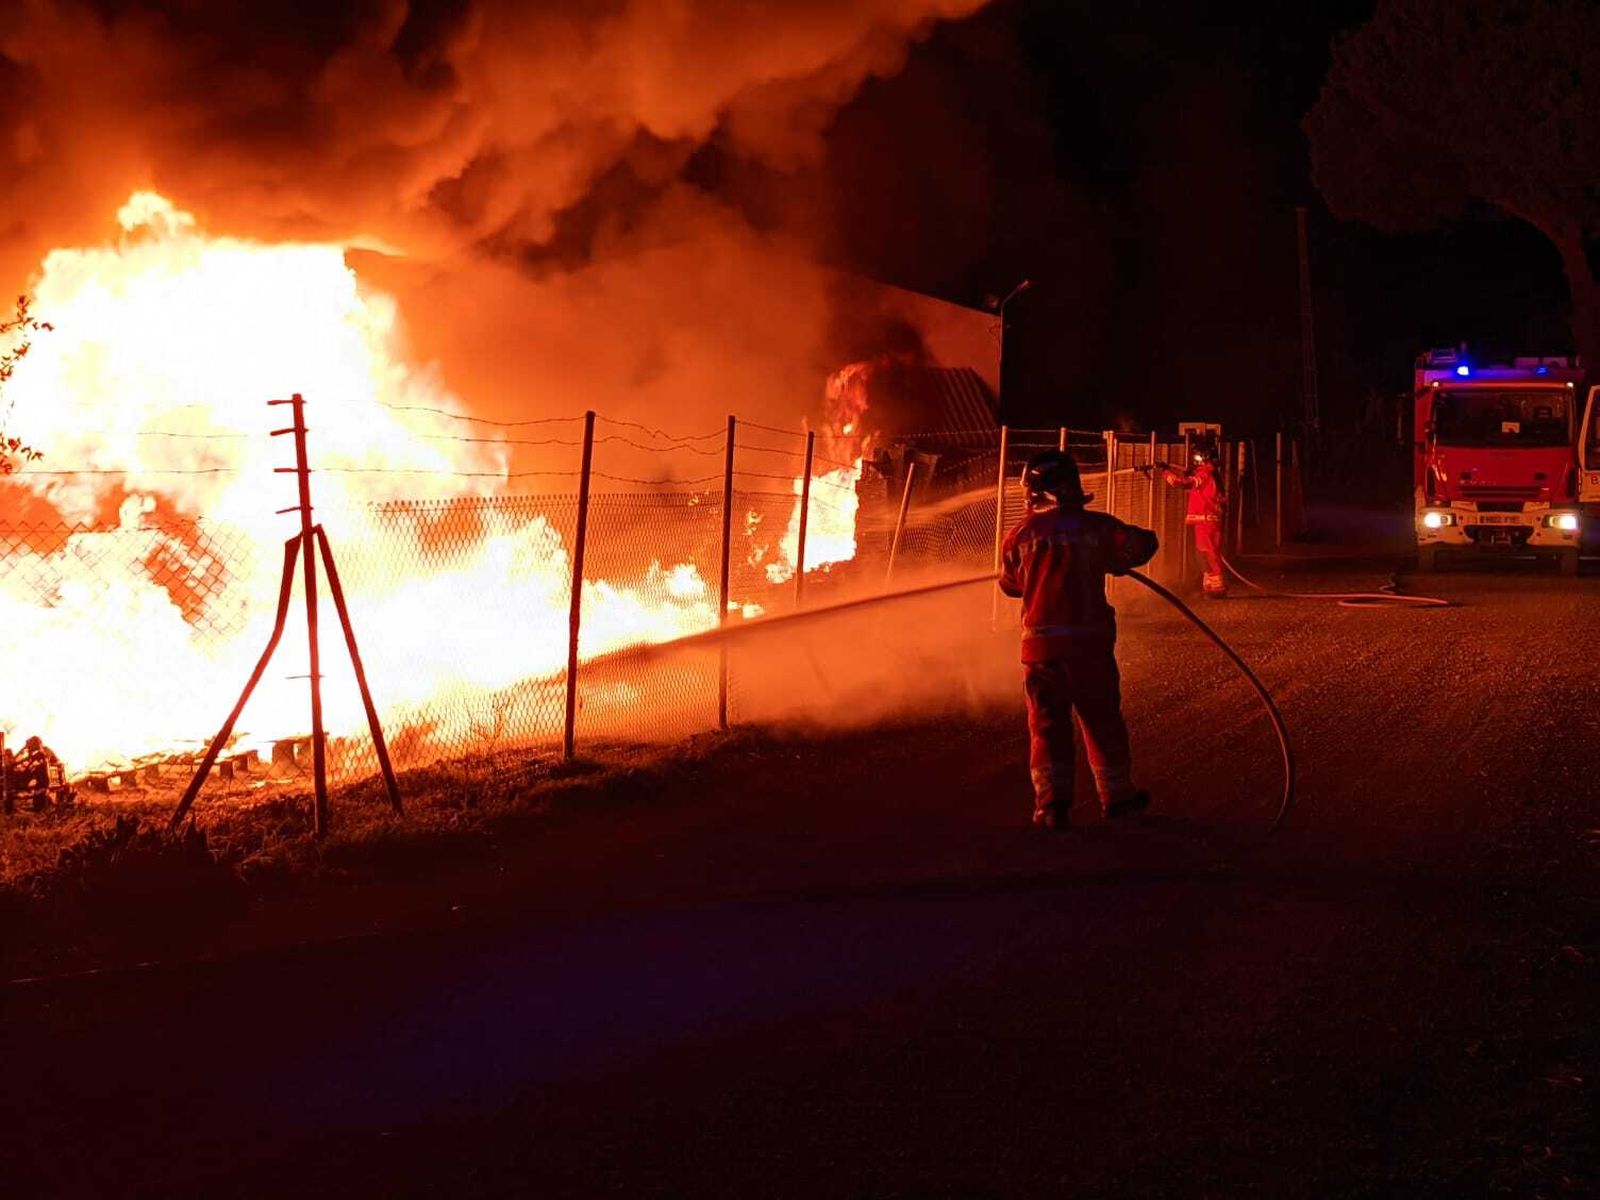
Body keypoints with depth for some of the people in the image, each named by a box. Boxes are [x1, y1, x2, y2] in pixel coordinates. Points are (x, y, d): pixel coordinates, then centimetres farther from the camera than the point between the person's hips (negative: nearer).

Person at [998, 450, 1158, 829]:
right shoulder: (1096, 527, -3)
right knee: (1102, 720, 13)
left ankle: (1051, 801, 0)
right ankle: (1116, 795, 23)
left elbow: (1009, 583, 13)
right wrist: (1112, 559, 12)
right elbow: (1142, 543, -6)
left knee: (1047, 724, 8)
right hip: (1090, 641, 0)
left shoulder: (1022, 534, 0)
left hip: (1040, 642, 1)